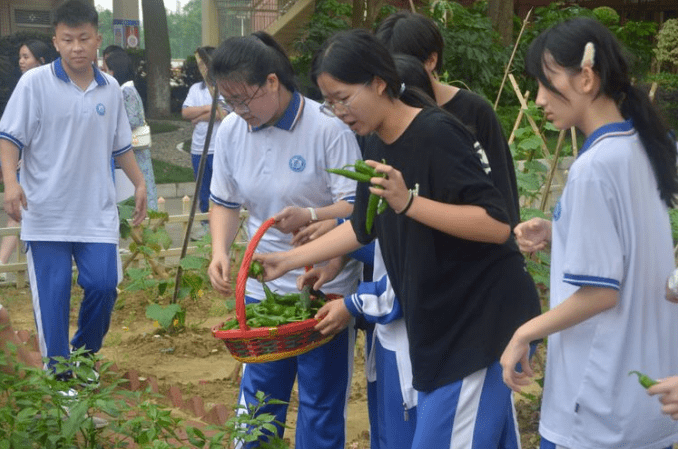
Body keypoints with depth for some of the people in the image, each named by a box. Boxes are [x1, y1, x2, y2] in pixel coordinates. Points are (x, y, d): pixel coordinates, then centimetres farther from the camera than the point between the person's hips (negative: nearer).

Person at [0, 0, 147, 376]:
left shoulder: (110, 90, 5)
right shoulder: (35, 83, -7)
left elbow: (120, 145, 18)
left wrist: (139, 184, 18)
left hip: (97, 212, 3)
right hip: (46, 214, -3)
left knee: (103, 286, 0)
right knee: (51, 298, 1)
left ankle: (85, 356, 25)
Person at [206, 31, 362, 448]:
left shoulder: (328, 127, -18)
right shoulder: (231, 130, -1)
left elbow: (356, 206, -18)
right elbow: (225, 201, 9)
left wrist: (309, 216, -37)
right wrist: (220, 251, -8)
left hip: (325, 288, -5)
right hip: (262, 287, 5)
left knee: (321, 409, 5)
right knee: (257, 400, 16)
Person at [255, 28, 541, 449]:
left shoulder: (436, 134, -19)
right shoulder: (375, 145, 6)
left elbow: (497, 225, -24)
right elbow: (363, 227, 19)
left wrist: (408, 202, -31)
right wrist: (289, 260, 16)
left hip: (483, 319, -8)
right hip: (438, 322, 8)